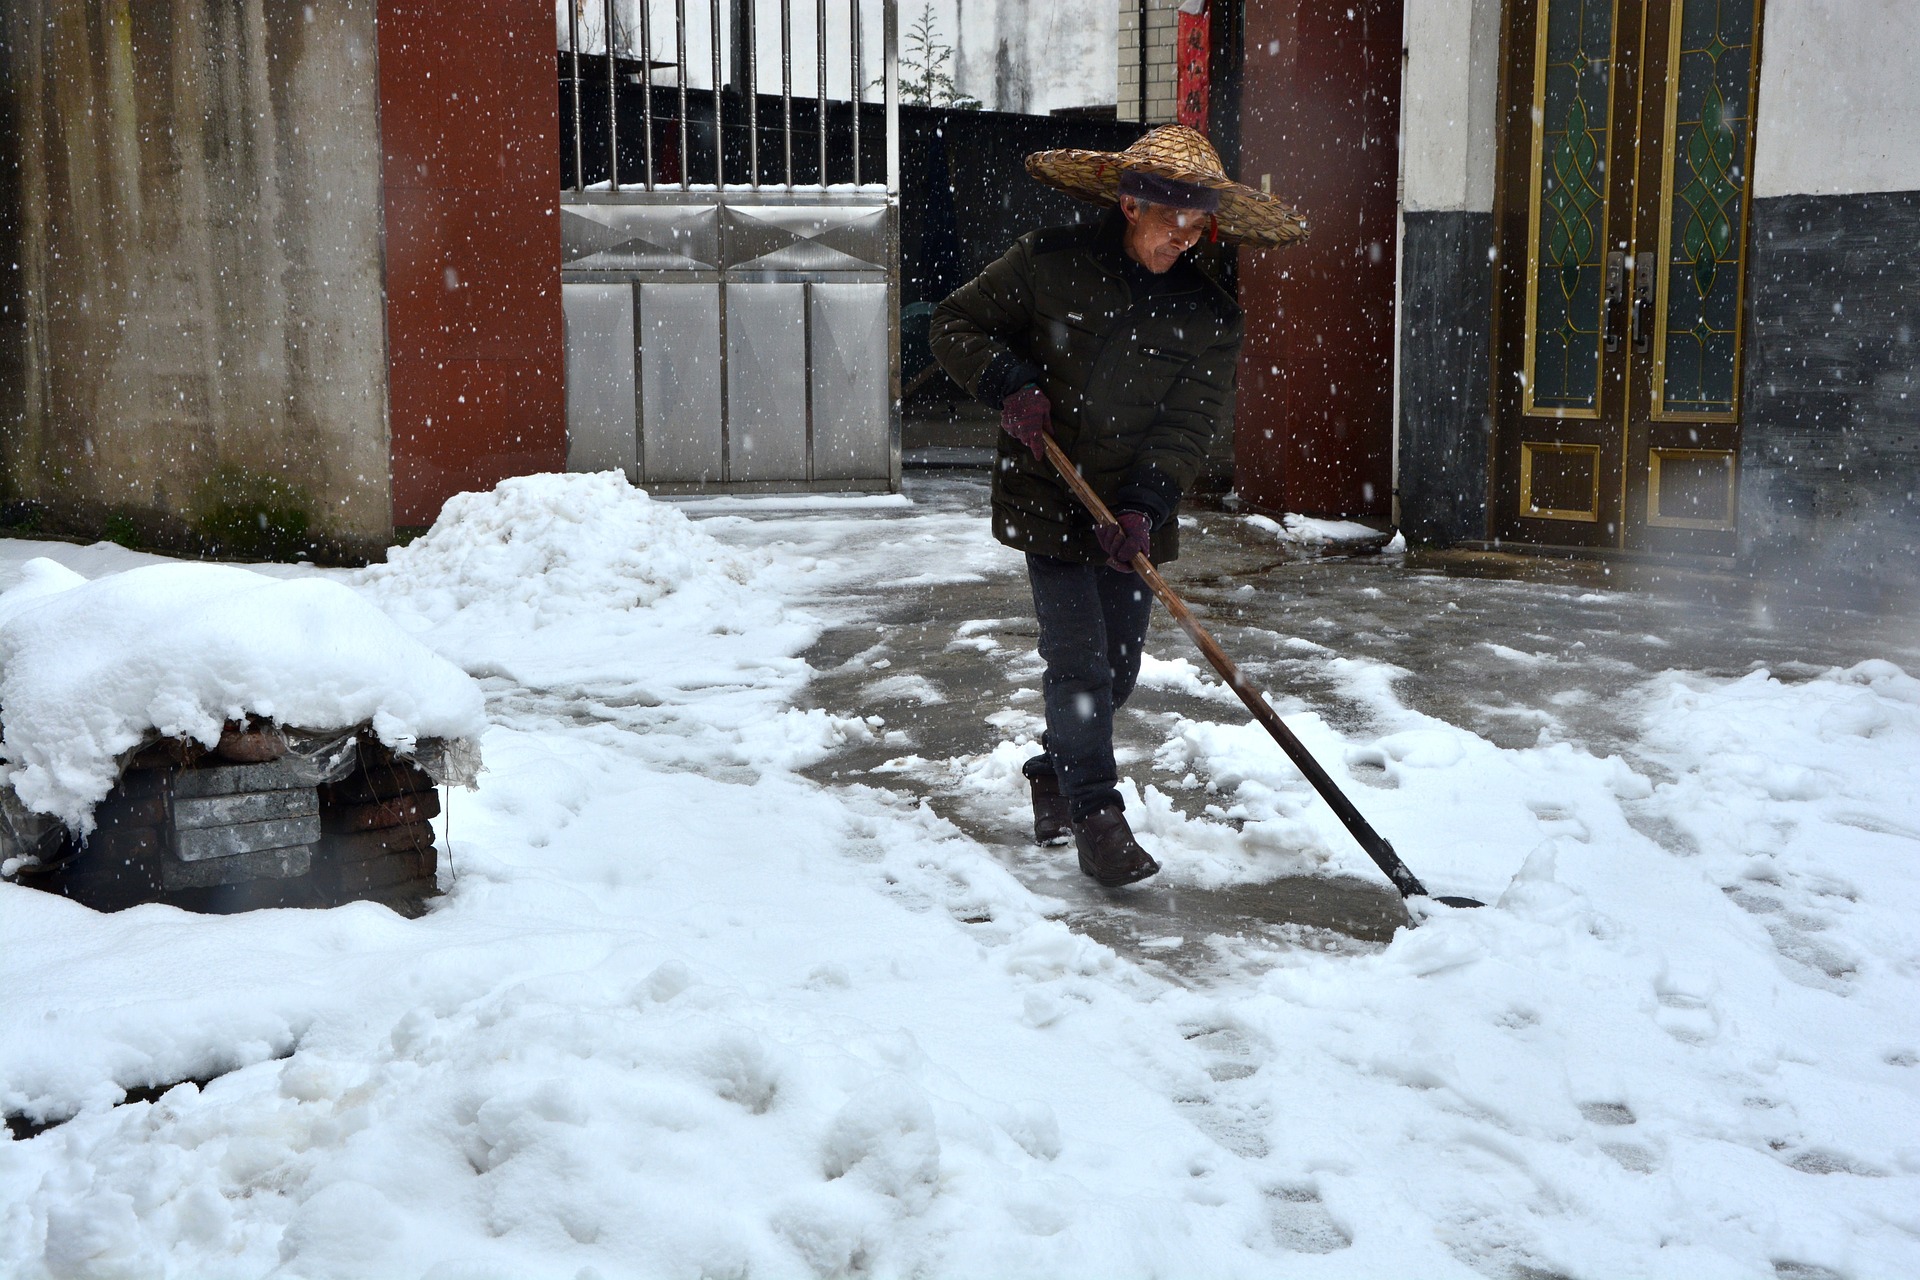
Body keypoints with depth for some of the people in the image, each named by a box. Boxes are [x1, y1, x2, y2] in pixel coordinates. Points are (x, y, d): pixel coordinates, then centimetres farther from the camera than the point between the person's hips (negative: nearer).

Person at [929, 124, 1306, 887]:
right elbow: (956, 324, 2)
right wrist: (1008, 383, -17)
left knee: (1119, 664, 11)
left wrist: (1143, 504, -22)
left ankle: (1055, 774, 35)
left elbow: (1191, 423, -8)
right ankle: (1095, 813, -3)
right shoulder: (1048, 264, -6)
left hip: (1135, 517, 4)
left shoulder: (1209, 316, -1)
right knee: (1079, 660, -10)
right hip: (1049, 501, -3)